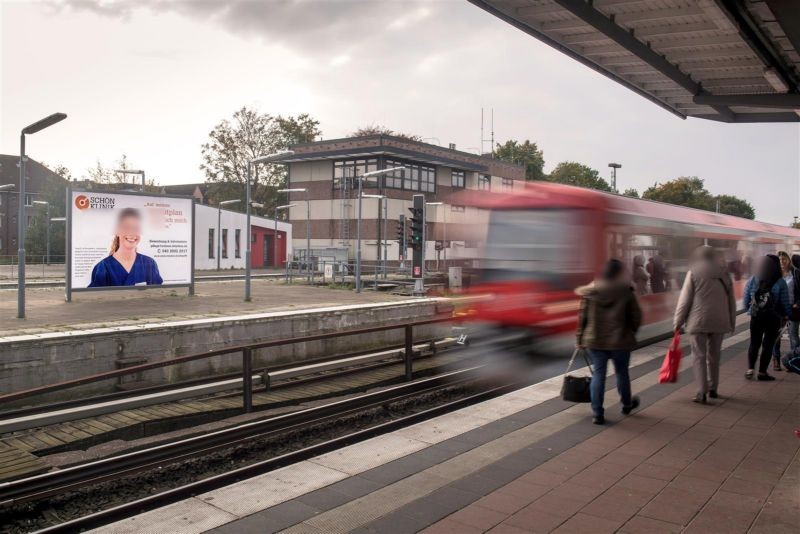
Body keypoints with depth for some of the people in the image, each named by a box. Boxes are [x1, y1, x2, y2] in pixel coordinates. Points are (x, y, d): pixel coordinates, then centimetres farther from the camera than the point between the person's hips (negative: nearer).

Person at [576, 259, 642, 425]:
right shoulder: (626, 293, -7)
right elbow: (636, 317, -3)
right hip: (620, 341, -1)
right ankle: (627, 404, 37)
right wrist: (631, 332, 15)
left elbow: (582, 317, 0)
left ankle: (597, 413, 2)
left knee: (598, 375, 5)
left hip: (595, 341, 1)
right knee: (622, 373, 17)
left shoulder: (590, 292, -2)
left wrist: (580, 339, 7)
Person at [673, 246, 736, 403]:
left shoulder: (693, 273, -3)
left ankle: (702, 392, -6)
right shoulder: (724, 274, 8)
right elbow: (731, 301, 12)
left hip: (699, 321, -4)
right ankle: (713, 389, 24)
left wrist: (678, 321, 1)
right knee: (714, 356, 16)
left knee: (699, 356, 0)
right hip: (719, 321, 4)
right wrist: (732, 322, 20)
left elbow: (685, 300, -6)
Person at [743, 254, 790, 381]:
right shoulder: (780, 283, -10)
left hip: (755, 317, 2)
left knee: (754, 343, 15)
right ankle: (762, 372, 7)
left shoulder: (752, 280, -2)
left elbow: (746, 299, 3)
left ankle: (750, 369, 4)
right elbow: (785, 302, -6)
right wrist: (786, 315, 9)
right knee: (768, 344, 6)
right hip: (773, 318, -2)